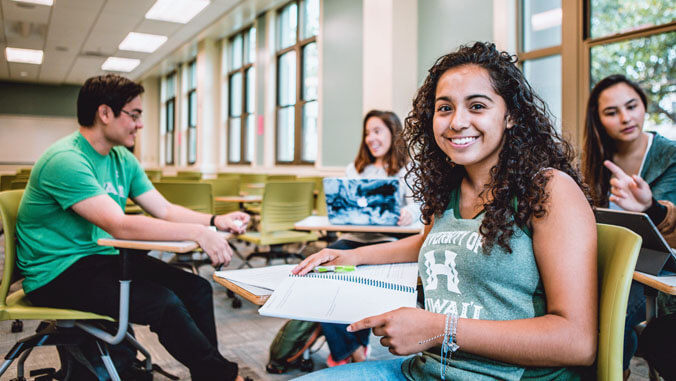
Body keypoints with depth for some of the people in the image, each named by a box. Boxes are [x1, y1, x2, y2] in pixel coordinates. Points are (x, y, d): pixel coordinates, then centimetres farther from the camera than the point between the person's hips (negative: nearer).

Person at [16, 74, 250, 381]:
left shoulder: (122, 160, 7)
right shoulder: (65, 160, -22)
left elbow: (165, 210, 6)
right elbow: (120, 226, -31)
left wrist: (215, 221, -11)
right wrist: (197, 233, -33)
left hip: (100, 258, 9)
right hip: (57, 272, -8)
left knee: (195, 288, -7)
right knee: (164, 303, -25)